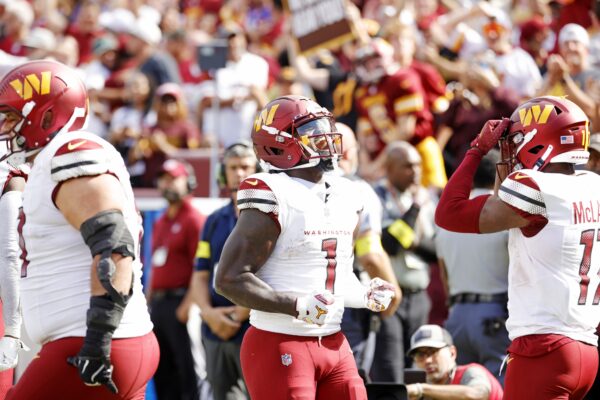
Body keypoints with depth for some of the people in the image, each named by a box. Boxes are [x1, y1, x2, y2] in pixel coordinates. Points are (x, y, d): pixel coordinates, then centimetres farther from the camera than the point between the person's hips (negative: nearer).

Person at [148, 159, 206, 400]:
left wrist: (188, 304, -20)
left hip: (179, 302, -9)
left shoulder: (194, 220, -6)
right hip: (158, 303, 9)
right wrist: (148, 301, 19)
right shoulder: (160, 223, 20)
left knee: (187, 367, -9)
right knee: (162, 371, 11)